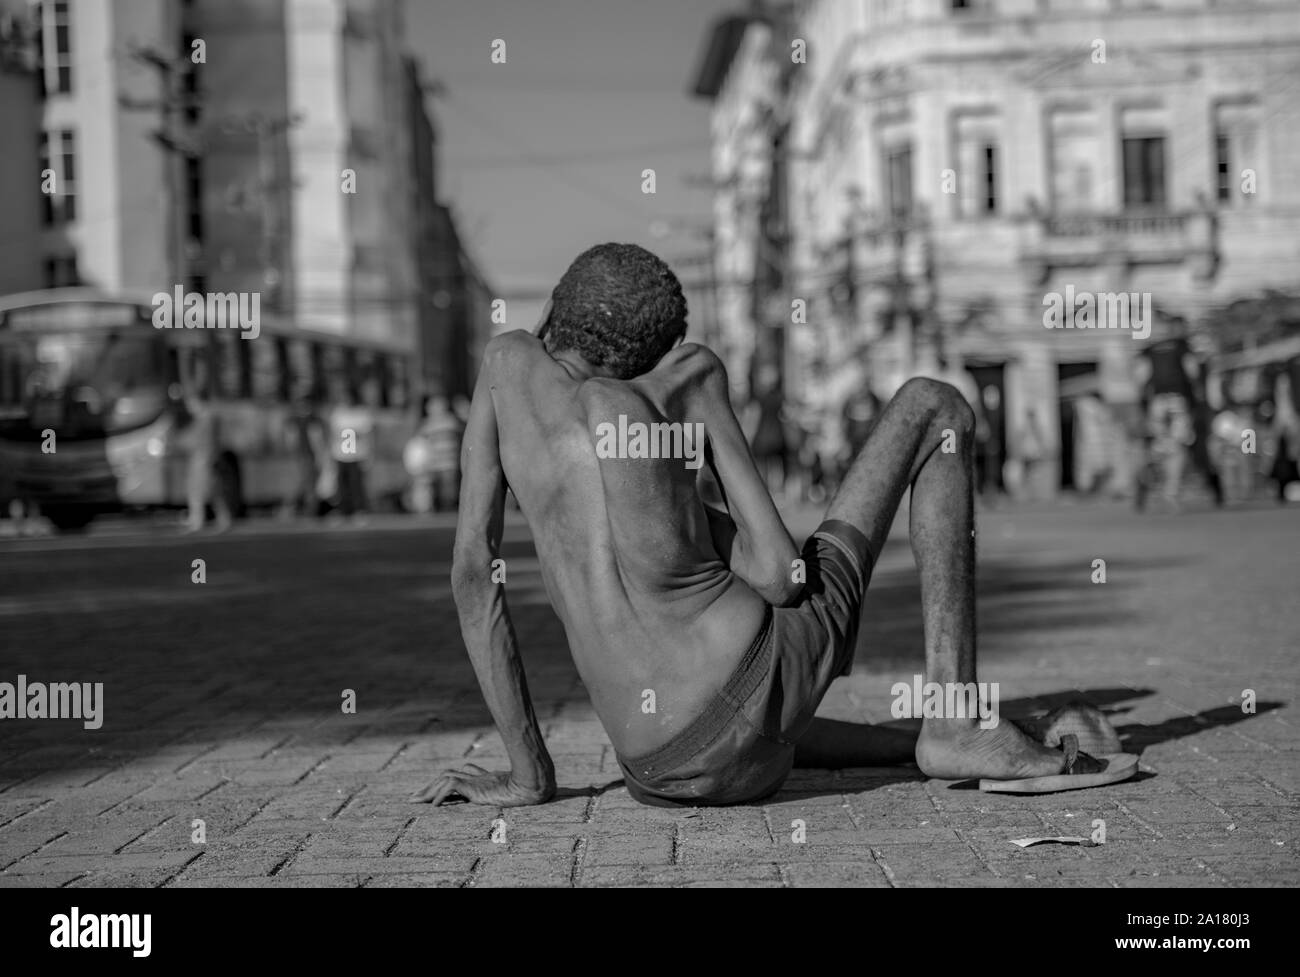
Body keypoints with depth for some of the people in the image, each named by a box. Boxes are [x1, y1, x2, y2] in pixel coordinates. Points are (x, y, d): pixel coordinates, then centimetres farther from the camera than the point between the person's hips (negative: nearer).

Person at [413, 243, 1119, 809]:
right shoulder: (692, 372, 8)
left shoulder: (507, 359, 14)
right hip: (760, 679, -3)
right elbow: (782, 575, -1)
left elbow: (472, 571, 9)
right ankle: (956, 728, 8)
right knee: (933, 407, 16)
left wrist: (527, 774, 11)